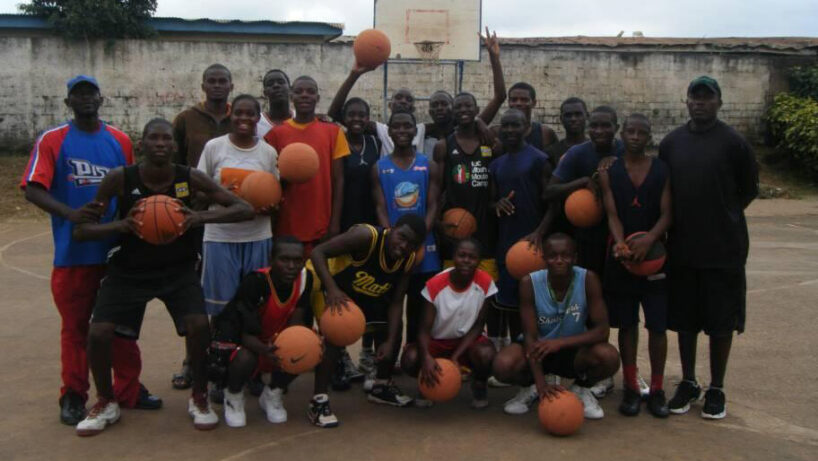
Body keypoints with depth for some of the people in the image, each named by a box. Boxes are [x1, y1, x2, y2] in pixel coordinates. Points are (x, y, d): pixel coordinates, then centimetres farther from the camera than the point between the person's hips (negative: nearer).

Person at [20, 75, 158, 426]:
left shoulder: (120, 140, 6)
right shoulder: (52, 140, -2)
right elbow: (33, 190, -10)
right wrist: (70, 213, -26)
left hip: (118, 249, 2)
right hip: (73, 252, -2)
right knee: (75, 326, 8)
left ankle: (128, 390, 23)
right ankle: (73, 397, 21)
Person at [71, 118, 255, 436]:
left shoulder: (190, 178, -14)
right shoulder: (120, 179, -15)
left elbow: (244, 209, -15)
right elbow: (80, 231, -13)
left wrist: (202, 217, -33)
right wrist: (121, 225, -33)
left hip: (177, 269, 0)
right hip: (128, 270, 0)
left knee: (198, 325, -20)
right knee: (98, 333, -11)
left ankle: (199, 399, 6)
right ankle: (106, 403, 18)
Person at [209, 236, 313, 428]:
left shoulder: (305, 278, -16)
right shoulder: (254, 282, -31)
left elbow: (296, 322, -11)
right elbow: (247, 334, -31)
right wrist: (265, 350, -52)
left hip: (274, 339, 5)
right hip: (237, 338, -5)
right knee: (245, 359, -38)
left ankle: (272, 395, 7)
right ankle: (233, 396, 1)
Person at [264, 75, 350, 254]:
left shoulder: (333, 132, 4)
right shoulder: (276, 133, 4)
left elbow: (338, 180, 3)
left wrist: (335, 222, -3)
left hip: (322, 226, 0)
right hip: (287, 226, 0)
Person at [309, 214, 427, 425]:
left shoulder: (408, 261, -15)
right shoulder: (366, 236, -36)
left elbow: (396, 302, -9)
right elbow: (318, 252, -36)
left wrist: (390, 342, -17)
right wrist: (332, 289, -48)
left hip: (366, 295, 7)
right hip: (330, 285, -7)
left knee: (393, 328, 9)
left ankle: (381, 387, 30)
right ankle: (319, 401, -18)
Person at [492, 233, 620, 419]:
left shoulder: (588, 280, -19)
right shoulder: (529, 283, -20)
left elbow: (602, 330, -23)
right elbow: (530, 336, -21)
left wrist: (560, 342, -36)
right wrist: (541, 382, -34)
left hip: (574, 351, 0)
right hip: (540, 350, 0)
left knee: (609, 357, -32)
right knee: (503, 365, -31)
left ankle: (582, 389, 4)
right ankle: (533, 388, 7)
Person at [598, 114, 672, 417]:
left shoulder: (663, 170, 2)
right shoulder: (609, 172, 2)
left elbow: (666, 214, -5)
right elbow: (612, 215, -6)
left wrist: (649, 239, -23)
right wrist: (621, 244, -25)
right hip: (621, 257, 0)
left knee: (657, 325, 3)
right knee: (627, 324, 7)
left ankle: (657, 390, 15)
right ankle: (631, 388, 18)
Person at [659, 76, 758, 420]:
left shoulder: (733, 142, -5)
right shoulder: (671, 143, 5)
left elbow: (749, 189, 3)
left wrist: (725, 217, 2)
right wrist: (681, 222, 3)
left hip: (723, 248, -3)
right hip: (681, 247, 3)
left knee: (721, 320, 5)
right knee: (684, 318, 11)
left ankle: (716, 389, 20)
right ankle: (688, 383, 26)